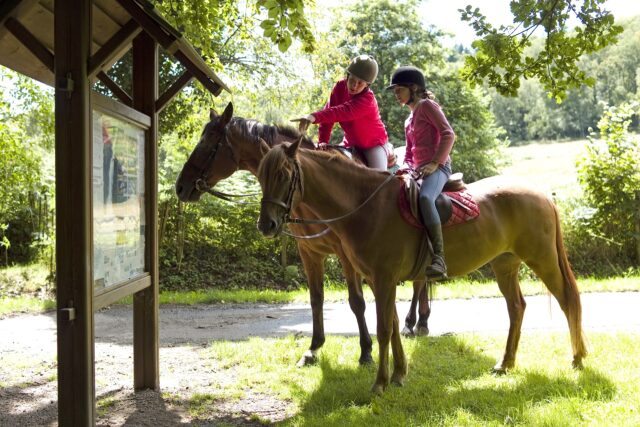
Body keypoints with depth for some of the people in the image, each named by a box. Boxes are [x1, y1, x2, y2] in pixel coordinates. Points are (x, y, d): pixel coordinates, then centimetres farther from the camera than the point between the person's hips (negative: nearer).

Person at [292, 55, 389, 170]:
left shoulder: (367, 99, -32)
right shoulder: (340, 87, -12)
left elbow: (342, 112, -48)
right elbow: (328, 111, -13)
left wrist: (314, 117, -62)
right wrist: (323, 140, -24)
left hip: (373, 143, -6)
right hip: (351, 142, 6)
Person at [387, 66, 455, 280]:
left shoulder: (427, 105, 0)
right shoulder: (409, 120, 25)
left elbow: (448, 134, -11)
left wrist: (435, 162, -19)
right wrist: (408, 169, 6)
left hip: (437, 167, -9)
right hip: (418, 170, 10)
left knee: (425, 198, -38)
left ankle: (438, 257, -42)